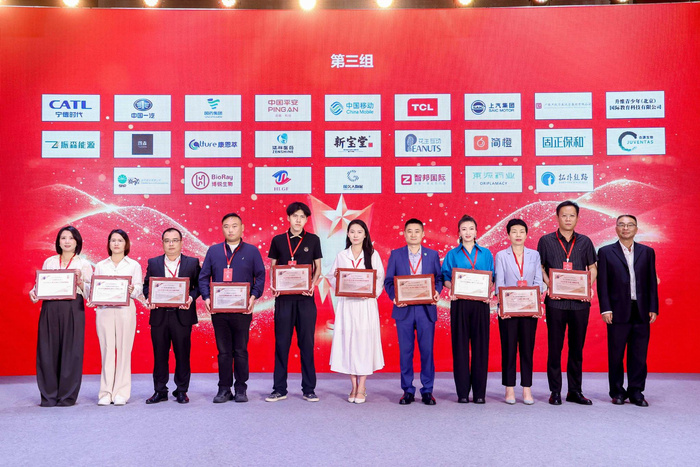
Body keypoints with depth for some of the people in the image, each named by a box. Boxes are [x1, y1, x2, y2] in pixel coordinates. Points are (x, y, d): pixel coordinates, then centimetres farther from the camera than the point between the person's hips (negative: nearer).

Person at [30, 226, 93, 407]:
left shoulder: (83, 264, 8)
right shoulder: (49, 262, 16)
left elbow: (90, 292, 4)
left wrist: (80, 282, -14)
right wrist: (34, 293, -7)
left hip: (73, 309, -2)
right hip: (50, 309, 2)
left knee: (70, 351, -3)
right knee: (48, 351, 1)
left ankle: (67, 396, 6)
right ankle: (49, 396, 11)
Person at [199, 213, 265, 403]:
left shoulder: (252, 251, 3)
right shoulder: (213, 251, 9)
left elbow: (260, 276, 2)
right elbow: (204, 276, 8)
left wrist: (254, 297, -12)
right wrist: (206, 297, -6)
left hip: (242, 309, -2)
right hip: (218, 309, 2)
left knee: (241, 351, 5)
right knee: (223, 351, 7)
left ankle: (241, 388, 15)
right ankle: (224, 389, 15)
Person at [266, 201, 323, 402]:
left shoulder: (313, 240, 5)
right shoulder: (278, 240, 7)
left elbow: (318, 267, 10)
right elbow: (272, 267, 10)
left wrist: (312, 284, -8)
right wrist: (273, 285, -8)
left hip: (305, 298, 0)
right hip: (284, 297, 1)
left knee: (306, 342, 3)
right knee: (281, 343, 4)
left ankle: (309, 389, 11)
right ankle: (279, 389, 12)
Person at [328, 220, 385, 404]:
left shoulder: (373, 255, 4)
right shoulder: (341, 256, 10)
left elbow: (381, 277, 2)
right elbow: (332, 277, 12)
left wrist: (374, 292, -14)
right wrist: (336, 278, -10)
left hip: (366, 304, -2)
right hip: (346, 304, 2)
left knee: (365, 340, -3)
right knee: (347, 340, 1)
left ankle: (362, 388, 5)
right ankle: (354, 386, 11)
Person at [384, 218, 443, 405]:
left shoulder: (433, 255, 8)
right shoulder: (396, 254, 6)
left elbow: (439, 278, 6)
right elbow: (388, 281, 3)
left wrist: (436, 293, -13)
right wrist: (394, 296, -14)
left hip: (426, 309, 0)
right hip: (404, 309, 0)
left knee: (427, 351, 3)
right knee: (405, 351, 4)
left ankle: (427, 391, 13)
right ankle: (407, 391, 14)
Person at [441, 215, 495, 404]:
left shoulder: (486, 253, 12)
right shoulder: (452, 254, 9)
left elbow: (492, 278, 10)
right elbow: (446, 278, 6)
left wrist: (490, 291, -8)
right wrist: (451, 289, -14)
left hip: (481, 303, 1)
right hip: (460, 303, -1)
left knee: (480, 345, 0)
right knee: (460, 345, -1)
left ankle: (479, 392, 6)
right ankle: (462, 391, 5)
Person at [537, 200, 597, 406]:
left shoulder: (585, 242, 10)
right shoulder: (546, 241, 5)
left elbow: (592, 268, 12)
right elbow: (540, 267, 6)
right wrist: (549, 285, -10)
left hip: (580, 302, 2)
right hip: (555, 301, -2)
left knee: (577, 347, 7)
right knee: (555, 347, 1)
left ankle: (575, 391, 17)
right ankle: (555, 391, 10)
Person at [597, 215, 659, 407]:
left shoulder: (647, 252, 10)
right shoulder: (606, 252, 4)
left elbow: (652, 282, 9)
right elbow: (602, 283, 0)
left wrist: (653, 308, 2)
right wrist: (605, 309, -7)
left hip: (641, 312, 2)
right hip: (618, 312, -2)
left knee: (639, 355, 5)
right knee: (616, 354, 4)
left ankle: (636, 392, 15)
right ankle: (617, 392, 15)